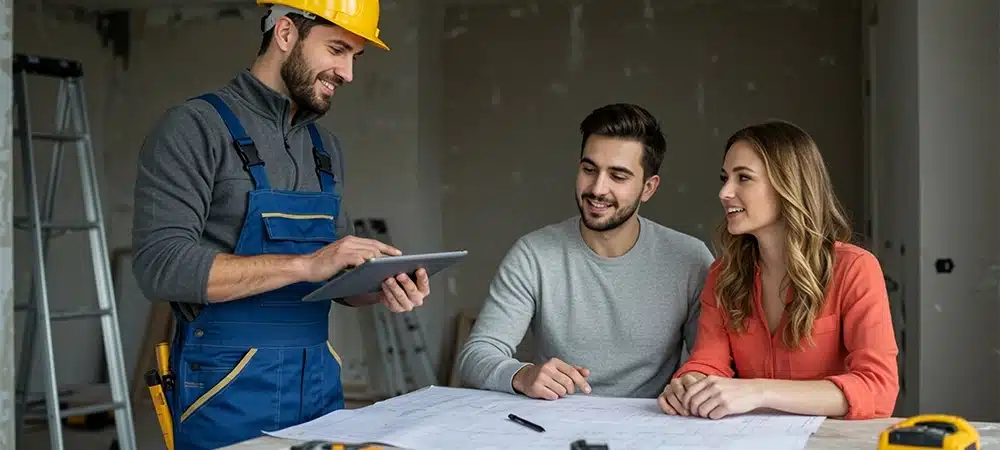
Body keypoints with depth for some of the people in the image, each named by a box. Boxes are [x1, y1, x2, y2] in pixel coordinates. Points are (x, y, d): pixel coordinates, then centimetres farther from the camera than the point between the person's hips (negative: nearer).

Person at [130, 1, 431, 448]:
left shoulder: (327, 148, 11)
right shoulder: (195, 128, -10)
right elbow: (160, 265, -20)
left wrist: (379, 289, -6)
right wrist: (304, 264, -26)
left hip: (319, 382, 7)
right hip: (228, 389, -7)